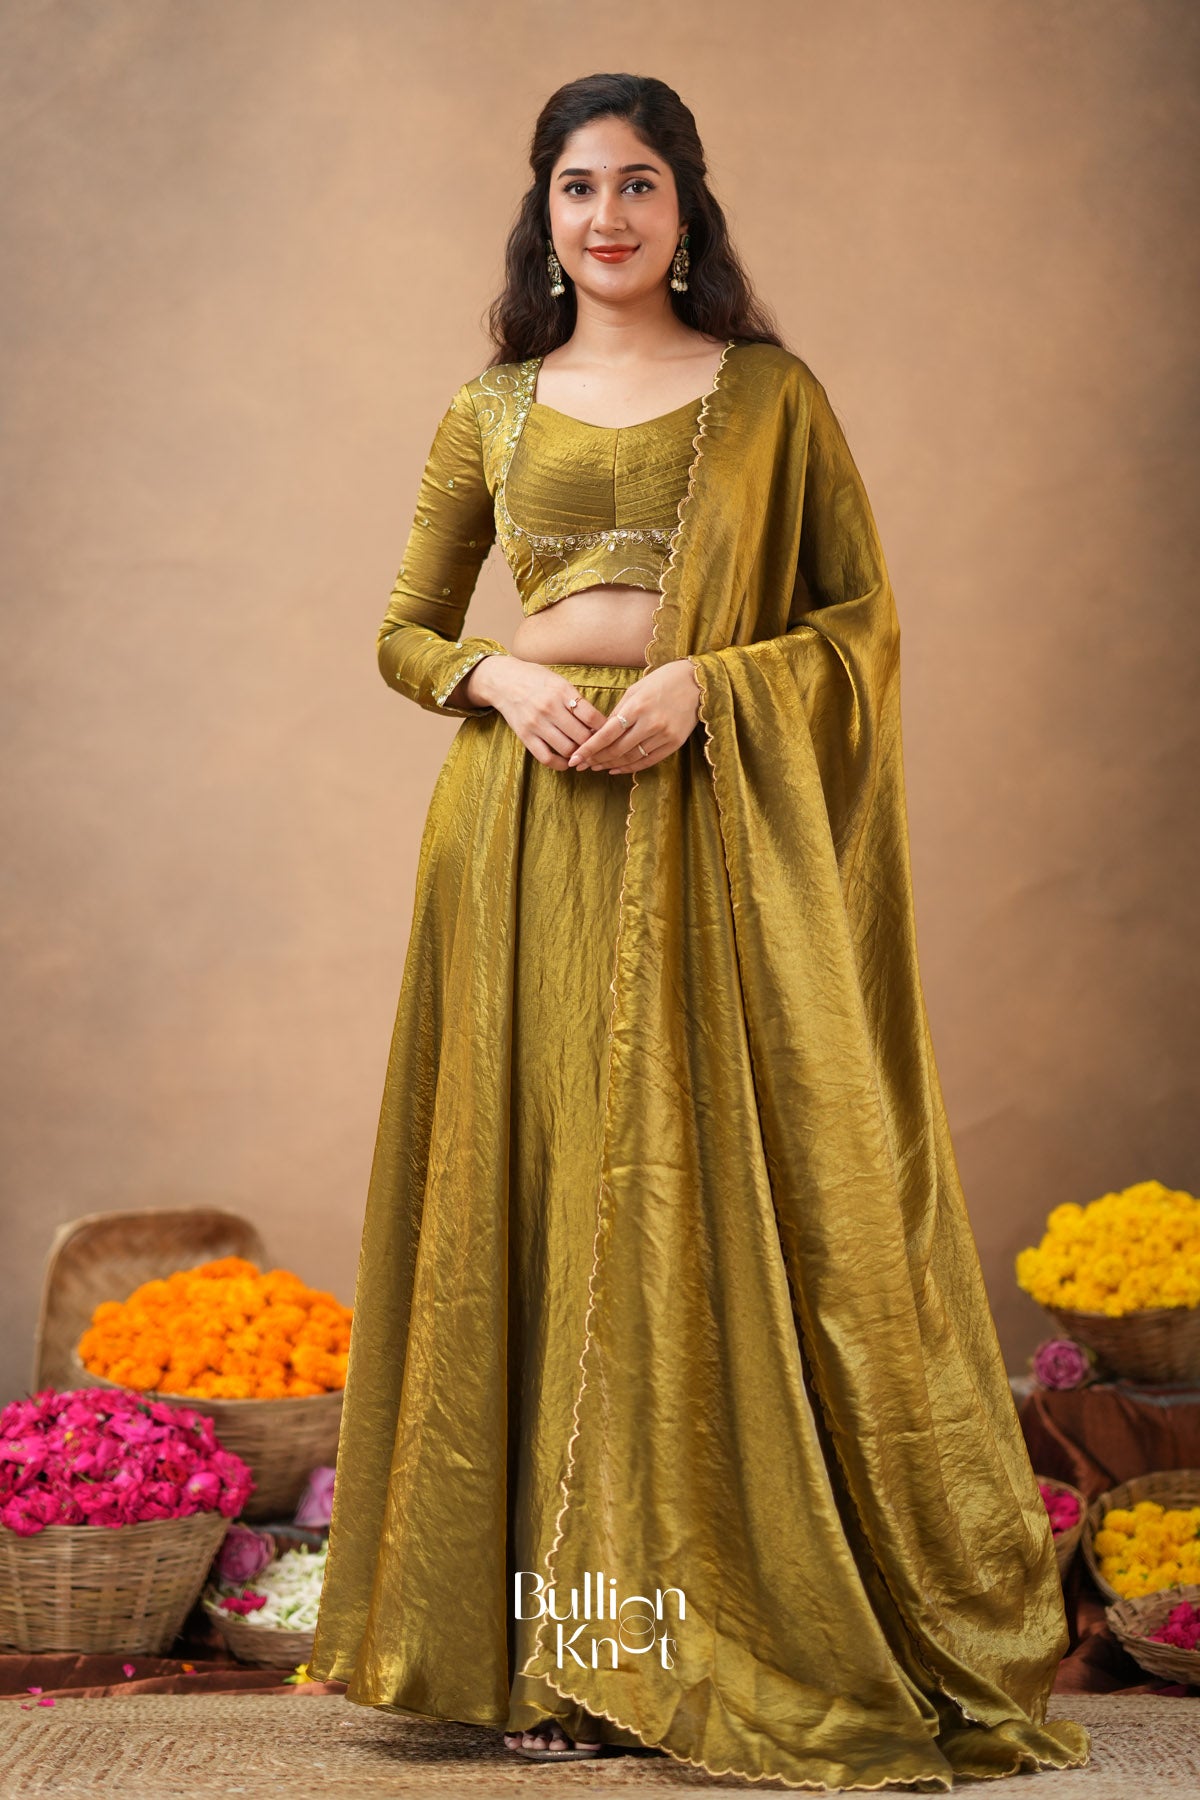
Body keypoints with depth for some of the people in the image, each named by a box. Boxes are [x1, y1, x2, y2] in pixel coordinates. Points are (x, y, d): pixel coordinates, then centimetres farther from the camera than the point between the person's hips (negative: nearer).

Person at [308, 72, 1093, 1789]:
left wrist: (704, 685, -12)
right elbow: (406, 628, 16)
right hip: (523, 830, 2)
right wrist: (499, 678, -5)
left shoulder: (773, 397, 6)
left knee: (712, 1198, -5)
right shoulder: (490, 411, 13)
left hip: (710, 829, -2)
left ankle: (723, 1625, 4)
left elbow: (865, 619, 4)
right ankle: (560, 1639, 6)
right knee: (536, 1189, 0)